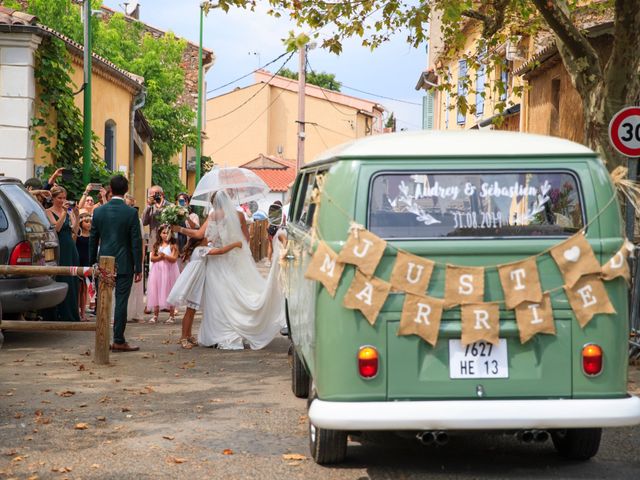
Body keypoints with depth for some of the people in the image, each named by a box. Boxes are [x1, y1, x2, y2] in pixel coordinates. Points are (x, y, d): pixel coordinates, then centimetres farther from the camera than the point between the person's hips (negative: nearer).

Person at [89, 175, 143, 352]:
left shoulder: (99, 211, 1)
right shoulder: (131, 213, -9)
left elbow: (93, 240, 7)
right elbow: (136, 242, -8)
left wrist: (92, 263, 17)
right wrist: (138, 268, -3)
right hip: (124, 264, -3)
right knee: (121, 302, -1)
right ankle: (119, 341, 0)